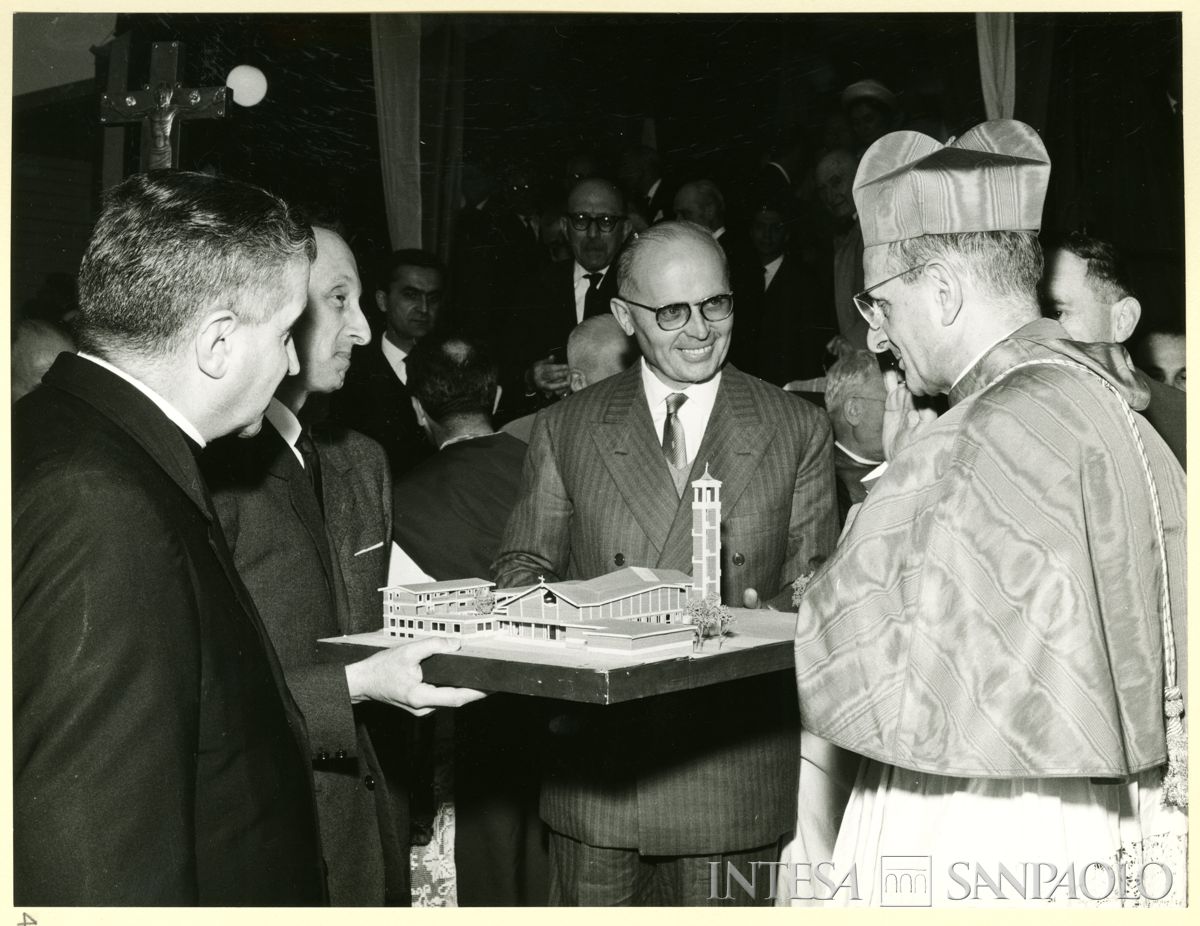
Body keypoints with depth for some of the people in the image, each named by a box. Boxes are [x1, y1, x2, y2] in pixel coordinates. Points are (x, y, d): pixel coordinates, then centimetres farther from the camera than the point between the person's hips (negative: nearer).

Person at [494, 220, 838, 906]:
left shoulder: (799, 431, 3)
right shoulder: (565, 430, 5)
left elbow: (815, 587, 3)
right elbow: (521, 570, 9)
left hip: (734, 770, 0)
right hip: (595, 767, 1)